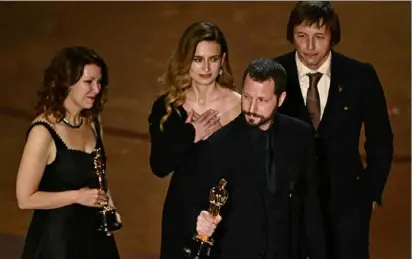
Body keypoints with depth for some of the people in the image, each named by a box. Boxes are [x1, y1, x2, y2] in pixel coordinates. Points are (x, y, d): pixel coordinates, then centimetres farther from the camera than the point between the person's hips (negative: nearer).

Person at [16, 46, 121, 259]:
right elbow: (25, 198, -18)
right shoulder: (43, 132, -20)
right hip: (56, 238, -6)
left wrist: (108, 206, 2)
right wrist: (77, 196, -20)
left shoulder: (92, 122, 1)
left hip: (94, 234, 6)